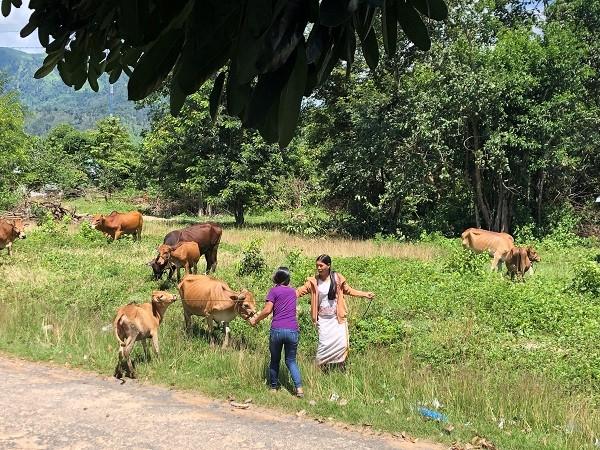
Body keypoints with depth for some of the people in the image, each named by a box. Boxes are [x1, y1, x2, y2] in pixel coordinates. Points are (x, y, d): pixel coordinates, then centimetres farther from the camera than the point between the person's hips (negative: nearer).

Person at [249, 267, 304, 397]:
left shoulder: (274, 290, 1)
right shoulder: (293, 291, 16)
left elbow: (267, 310, -8)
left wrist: (256, 320, 7)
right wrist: (260, 315, 30)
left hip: (277, 330, -3)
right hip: (293, 330, 3)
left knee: (275, 360, 16)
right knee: (291, 360, 14)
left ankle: (273, 387, 23)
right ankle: (299, 388, -1)